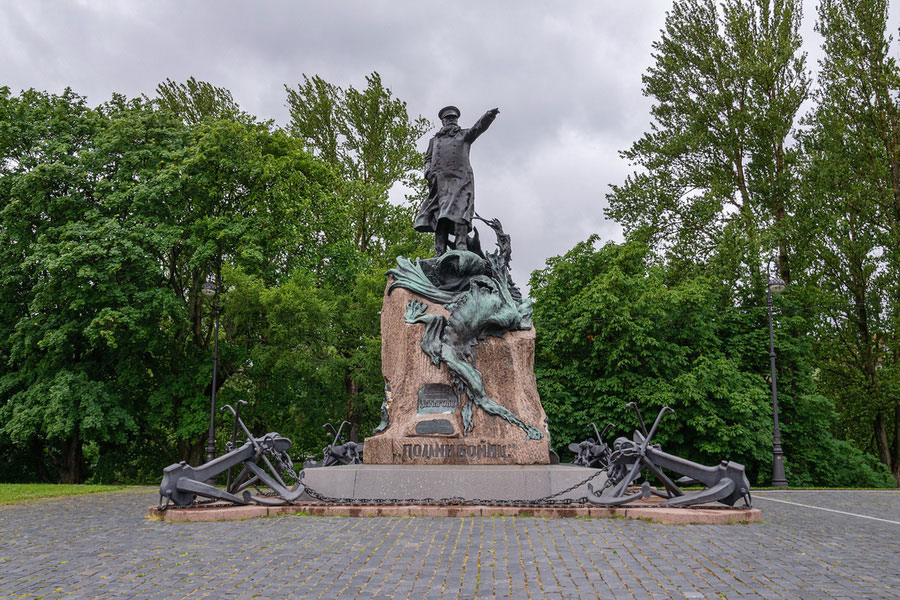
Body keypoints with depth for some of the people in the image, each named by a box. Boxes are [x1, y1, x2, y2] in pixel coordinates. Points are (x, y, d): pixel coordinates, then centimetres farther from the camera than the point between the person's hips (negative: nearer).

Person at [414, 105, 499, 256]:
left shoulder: (464, 135, 22)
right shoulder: (434, 140, 30)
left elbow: (479, 126, 3)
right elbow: (428, 159, 25)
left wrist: (489, 115, -18)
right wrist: (428, 171, 1)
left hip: (460, 179, -2)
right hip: (440, 181, 2)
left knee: (458, 213, -20)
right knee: (440, 216, -9)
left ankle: (461, 248, -33)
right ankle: (440, 253, -17)